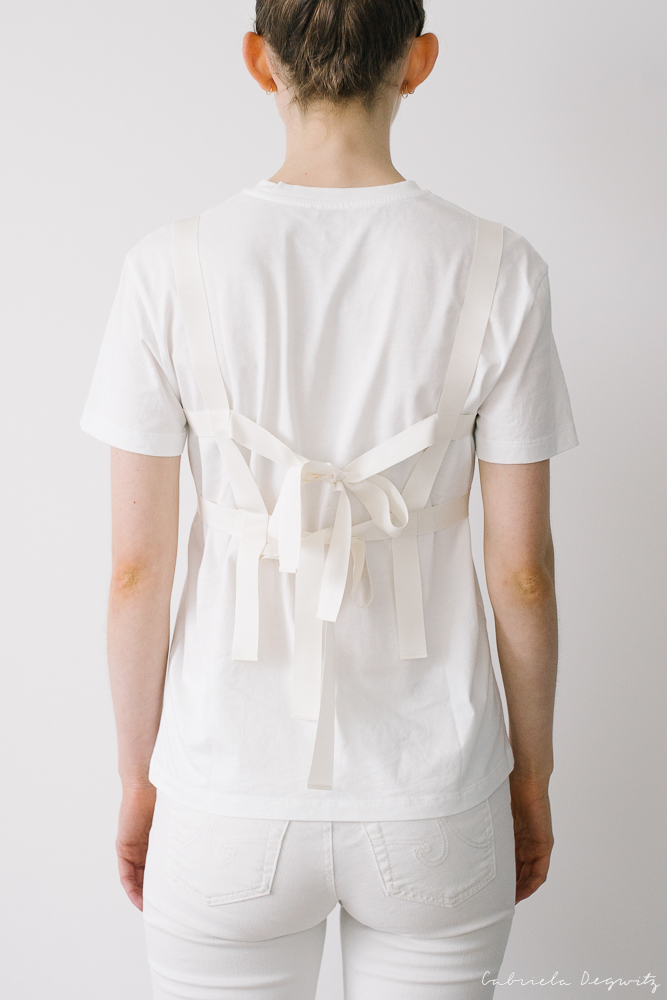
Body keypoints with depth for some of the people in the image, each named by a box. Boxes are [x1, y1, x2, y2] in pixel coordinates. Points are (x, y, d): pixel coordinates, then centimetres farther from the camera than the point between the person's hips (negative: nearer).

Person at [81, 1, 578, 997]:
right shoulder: (496, 270, -10)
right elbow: (522, 570, -6)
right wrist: (531, 775, 9)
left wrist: (139, 776, 8)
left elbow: (137, 569, -7)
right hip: (432, 803, 1)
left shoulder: (172, 268, -11)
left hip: (229, 802, 0)